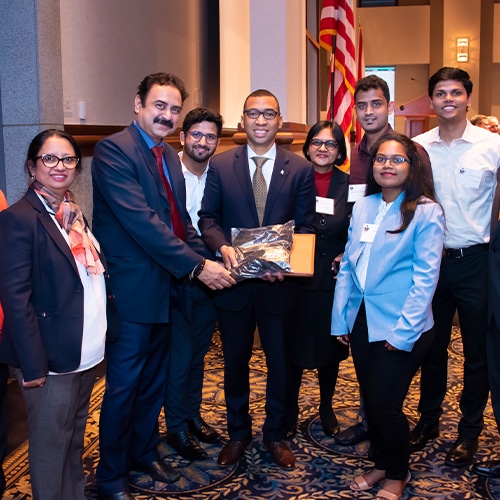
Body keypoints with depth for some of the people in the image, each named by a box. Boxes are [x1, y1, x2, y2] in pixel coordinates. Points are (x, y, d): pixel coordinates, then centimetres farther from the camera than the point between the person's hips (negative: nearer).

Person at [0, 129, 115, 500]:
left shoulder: (73, 213, 9)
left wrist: (99, 339, 8)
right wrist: (32, 364, -19)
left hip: (87, 352, 8)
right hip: (52, 357, -7)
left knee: (75, 437, 22)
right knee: (51, 446, 8)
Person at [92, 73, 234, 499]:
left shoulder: (170, 156, 11)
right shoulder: (114, 149, -16)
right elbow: (140, 220, -25)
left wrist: (206, 259, -3)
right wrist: (196, 266, -24)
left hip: (167, 286, 8)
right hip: (133, 289, -8)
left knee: (154, 379, 20)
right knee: (124, 385, 5)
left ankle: (145, 452, 39)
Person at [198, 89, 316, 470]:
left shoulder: (301, 169, -1)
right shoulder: (221, 165, 2)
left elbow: (305, 226, -2)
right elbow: (208, 218, 2)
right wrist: (223, 246, -18)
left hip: (279, 281, 0)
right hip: (234, 280, 1)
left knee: (279, 360, 13)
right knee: (235, 360, 15)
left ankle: (276, 434, 34)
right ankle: (238, 432, 36)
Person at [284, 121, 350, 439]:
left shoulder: (349, 185, 1)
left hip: (333, 280, 1)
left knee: (330, 347, 14)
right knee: (294, 346, 6)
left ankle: (327, 408, 34)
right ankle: (290, 410, 25)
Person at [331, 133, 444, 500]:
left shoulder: (426, 211, -10)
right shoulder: (363, 207, 5)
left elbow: (425, 277, -13)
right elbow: (348, 265, 7)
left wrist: (403, 332, -16)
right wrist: (340, 318, 4)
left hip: (401, 329, -5)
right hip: (362, 321, 5)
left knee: (385, 404, -1)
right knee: (371, 399, 15)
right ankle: (381, 464, 37)